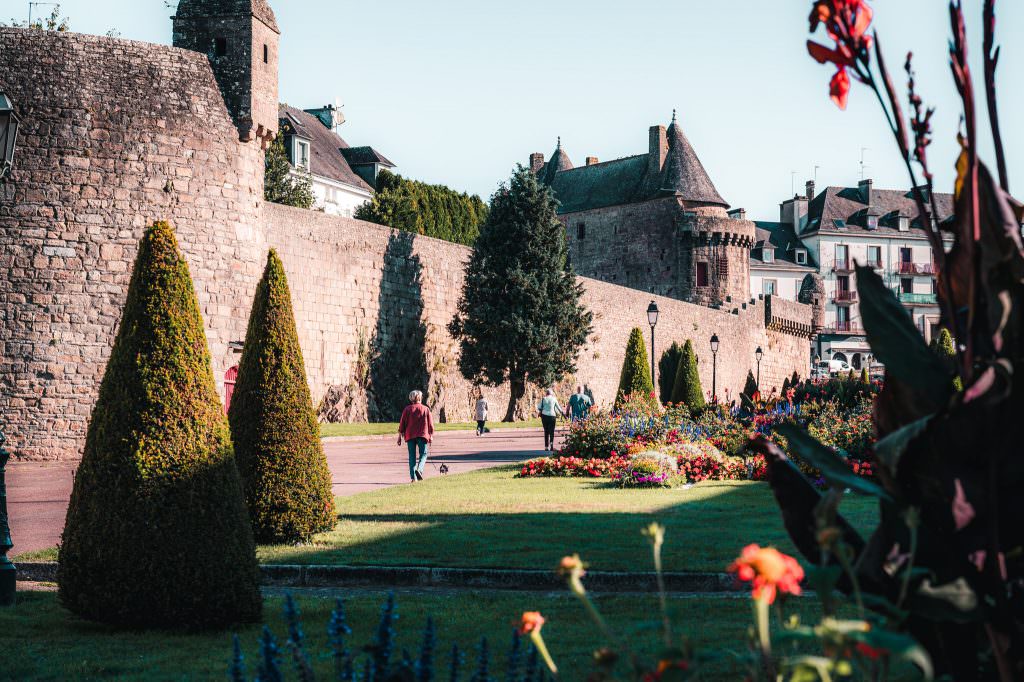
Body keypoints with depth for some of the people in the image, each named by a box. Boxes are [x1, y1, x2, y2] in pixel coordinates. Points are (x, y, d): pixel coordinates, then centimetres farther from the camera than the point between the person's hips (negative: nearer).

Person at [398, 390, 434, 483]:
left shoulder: (407, 409, 4)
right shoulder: (425, 409, 5)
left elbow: (402, 423, 2)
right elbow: (430, 424, 5)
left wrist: (400, 436, 5)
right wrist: (431, 436, 11)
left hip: (410, 436, 1)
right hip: (423, 435, -1)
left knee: (412, 456, 7)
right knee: (423, 454, 6)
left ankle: (413, 477, 0)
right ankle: (419, 470, -20)